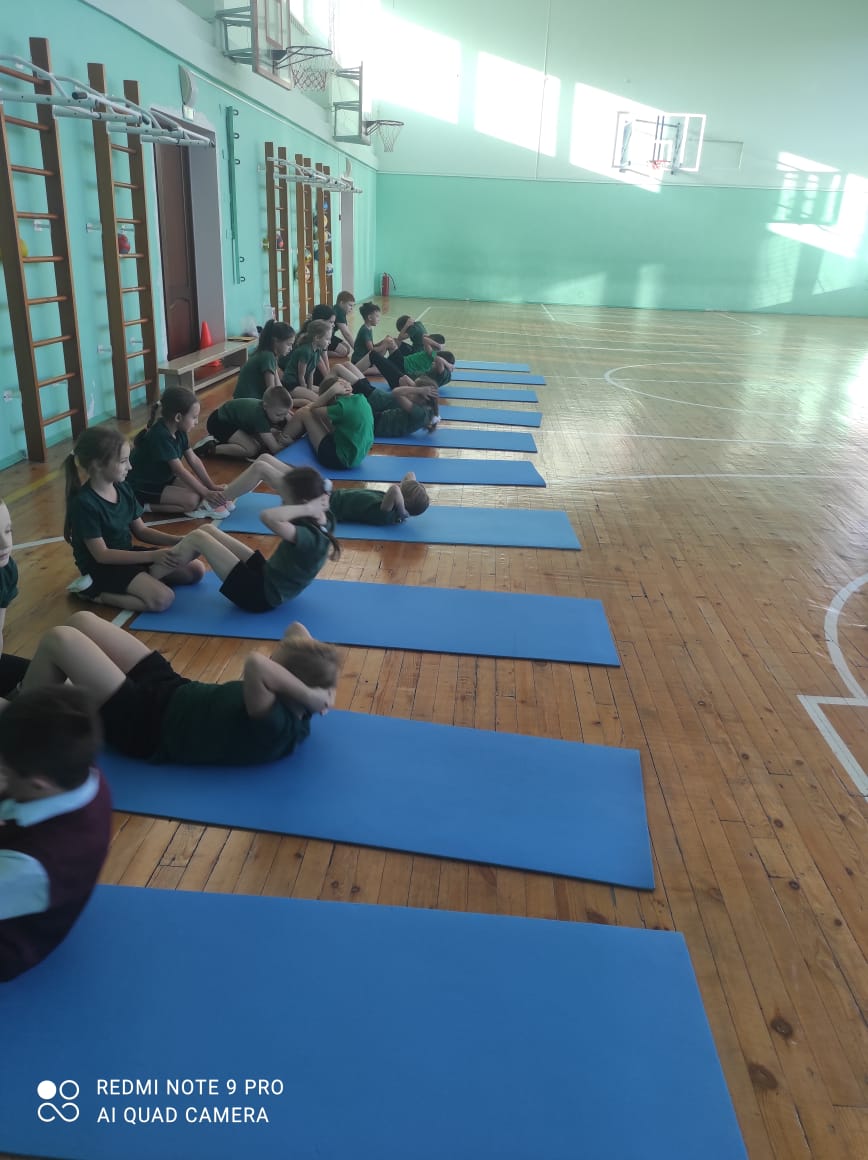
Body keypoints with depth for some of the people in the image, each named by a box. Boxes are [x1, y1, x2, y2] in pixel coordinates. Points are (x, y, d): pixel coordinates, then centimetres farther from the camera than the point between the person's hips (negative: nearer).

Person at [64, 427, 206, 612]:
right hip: (102, 568, -8)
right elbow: (102, 555, -24)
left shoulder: (124, 489, 1)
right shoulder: (84, 503, -23)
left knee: (196, 571, 4)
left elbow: (141, 531, 8)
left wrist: (179, 540, -7)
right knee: (162, 599, -27)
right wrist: (152, 556, -29)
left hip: (126, 555, 8)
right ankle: (95, 593, -10)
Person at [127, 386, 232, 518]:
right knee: (193, 500, -23)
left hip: (163, 480, 9)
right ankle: (144, 506, -13)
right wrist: (206, 493, -25)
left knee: (199, 489, -5)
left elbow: (194, 460, 0)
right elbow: (180, 471, -27)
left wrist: (212, 487, -6)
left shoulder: (179, 431, -1)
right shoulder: (161, 436, -28)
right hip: (143, 488, -9)